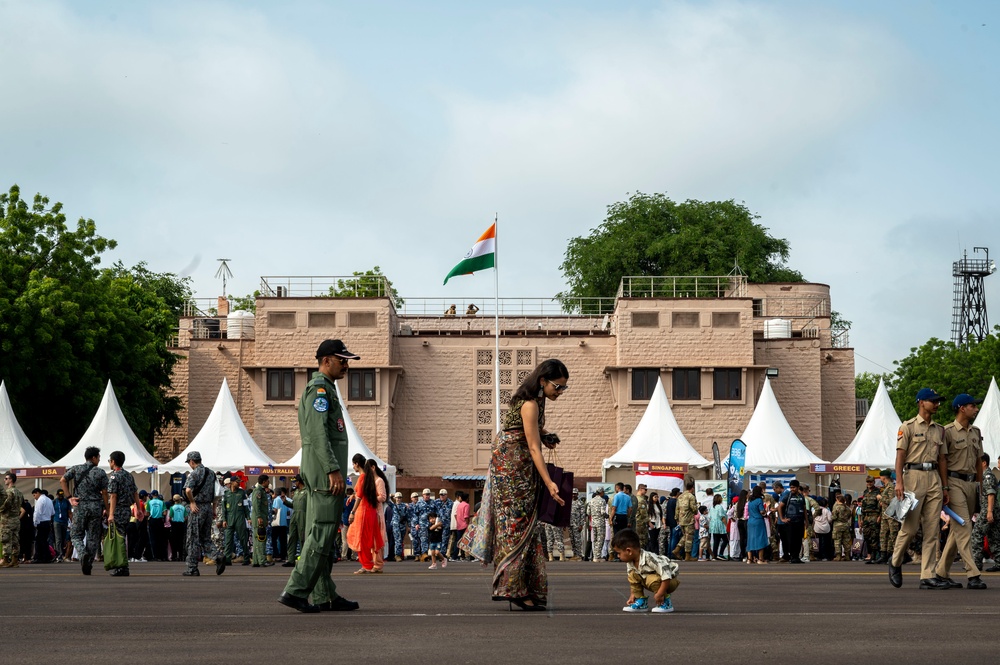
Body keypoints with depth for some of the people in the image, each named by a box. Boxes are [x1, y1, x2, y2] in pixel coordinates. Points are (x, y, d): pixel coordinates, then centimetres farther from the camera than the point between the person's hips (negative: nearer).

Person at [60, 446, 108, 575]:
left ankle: (83, 553, -21)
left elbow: (63, 480, -5)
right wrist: (107, 509, 6)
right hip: (96, 506, 0)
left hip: (80, 506, 0)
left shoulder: (76, 469, 5)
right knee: (93, 537, 7)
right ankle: (88, 566, 5)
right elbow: (104, 492, -2)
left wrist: (69, 497, -2)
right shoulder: (101, 473, 0)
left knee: (76, 535, 8)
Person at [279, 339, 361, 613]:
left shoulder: (325, 389, 23)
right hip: (324, 472, -11)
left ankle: (324, 596, 12)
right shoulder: (319, 388, -10)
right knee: (321, 534, -12)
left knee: (319, 534, 9)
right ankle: (296, 591, -13)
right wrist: (333, 470, -24)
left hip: (318, 475, 11)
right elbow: (319, 434, -20)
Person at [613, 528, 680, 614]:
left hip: (669, 581, -8)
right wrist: (632, 595, -3)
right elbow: (633, 581, 6)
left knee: (652, 579, -35)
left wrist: (660, 593, -36)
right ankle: (641, 602, 1)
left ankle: (666, 603, -14)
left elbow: (666, 573, -39)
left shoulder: (649, 558, -35)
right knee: (632, 574, -5)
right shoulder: (630, 563, -8)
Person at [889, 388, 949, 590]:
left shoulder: (939, 430, 18)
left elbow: (942, 459, 19)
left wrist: (945, 486, 14)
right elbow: (900, 455, -5)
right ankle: (895, 563, 19)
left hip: (934, 478, 6)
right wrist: (899, 481, -15)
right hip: (914, 476, -6)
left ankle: (928, 576, 0)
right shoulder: (908, 427, 0)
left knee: (932, 530, 0)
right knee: (910, 527, -5)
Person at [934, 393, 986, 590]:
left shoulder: (976, 432, 16)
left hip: (971, 483, 8)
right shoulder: (948, 431, -6)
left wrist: (979, 485, 15)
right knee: (963, 527, -13)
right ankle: (972, 575, -19)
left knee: (957, 529, 9)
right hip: (955, 482, -8)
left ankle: (942, 572, 17)